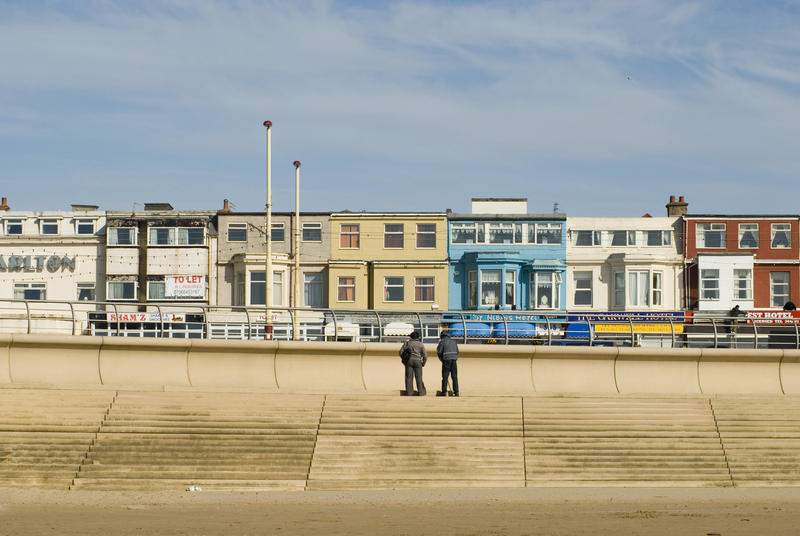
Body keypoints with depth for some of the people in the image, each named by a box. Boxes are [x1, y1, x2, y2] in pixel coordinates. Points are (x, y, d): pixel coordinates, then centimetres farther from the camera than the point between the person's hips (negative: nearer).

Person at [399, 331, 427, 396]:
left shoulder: (407, 343, 7)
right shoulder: (420, 344, 5)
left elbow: (401, 352, 4)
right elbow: (425, 355, 1)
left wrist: (404, 359, 14)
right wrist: (423, 363, 13)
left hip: (409, 361, 1)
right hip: (417, 361, -1)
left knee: (409, 377, 3)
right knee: (419, 377, 4)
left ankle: (409, 392, 1)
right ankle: (421, 392, 3)